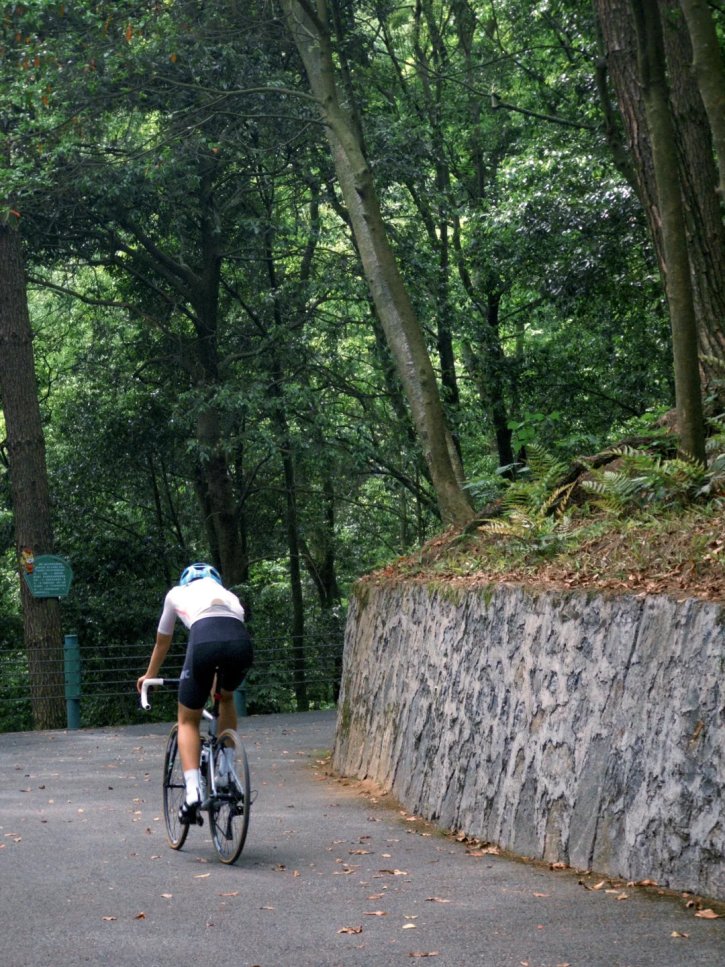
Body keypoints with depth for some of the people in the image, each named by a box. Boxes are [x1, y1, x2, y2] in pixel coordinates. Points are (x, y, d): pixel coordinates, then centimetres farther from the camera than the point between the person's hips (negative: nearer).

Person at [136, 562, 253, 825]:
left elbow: (162, 643, 47)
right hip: (241, 641, 3)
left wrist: (149, 675, 64)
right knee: (226, 697, 34)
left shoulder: (177, 593, 35)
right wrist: (218, 679, 59)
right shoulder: (228, 595, 38)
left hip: (205, 638, -2)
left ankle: (193, 793, -3)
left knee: (188, 720, 15)